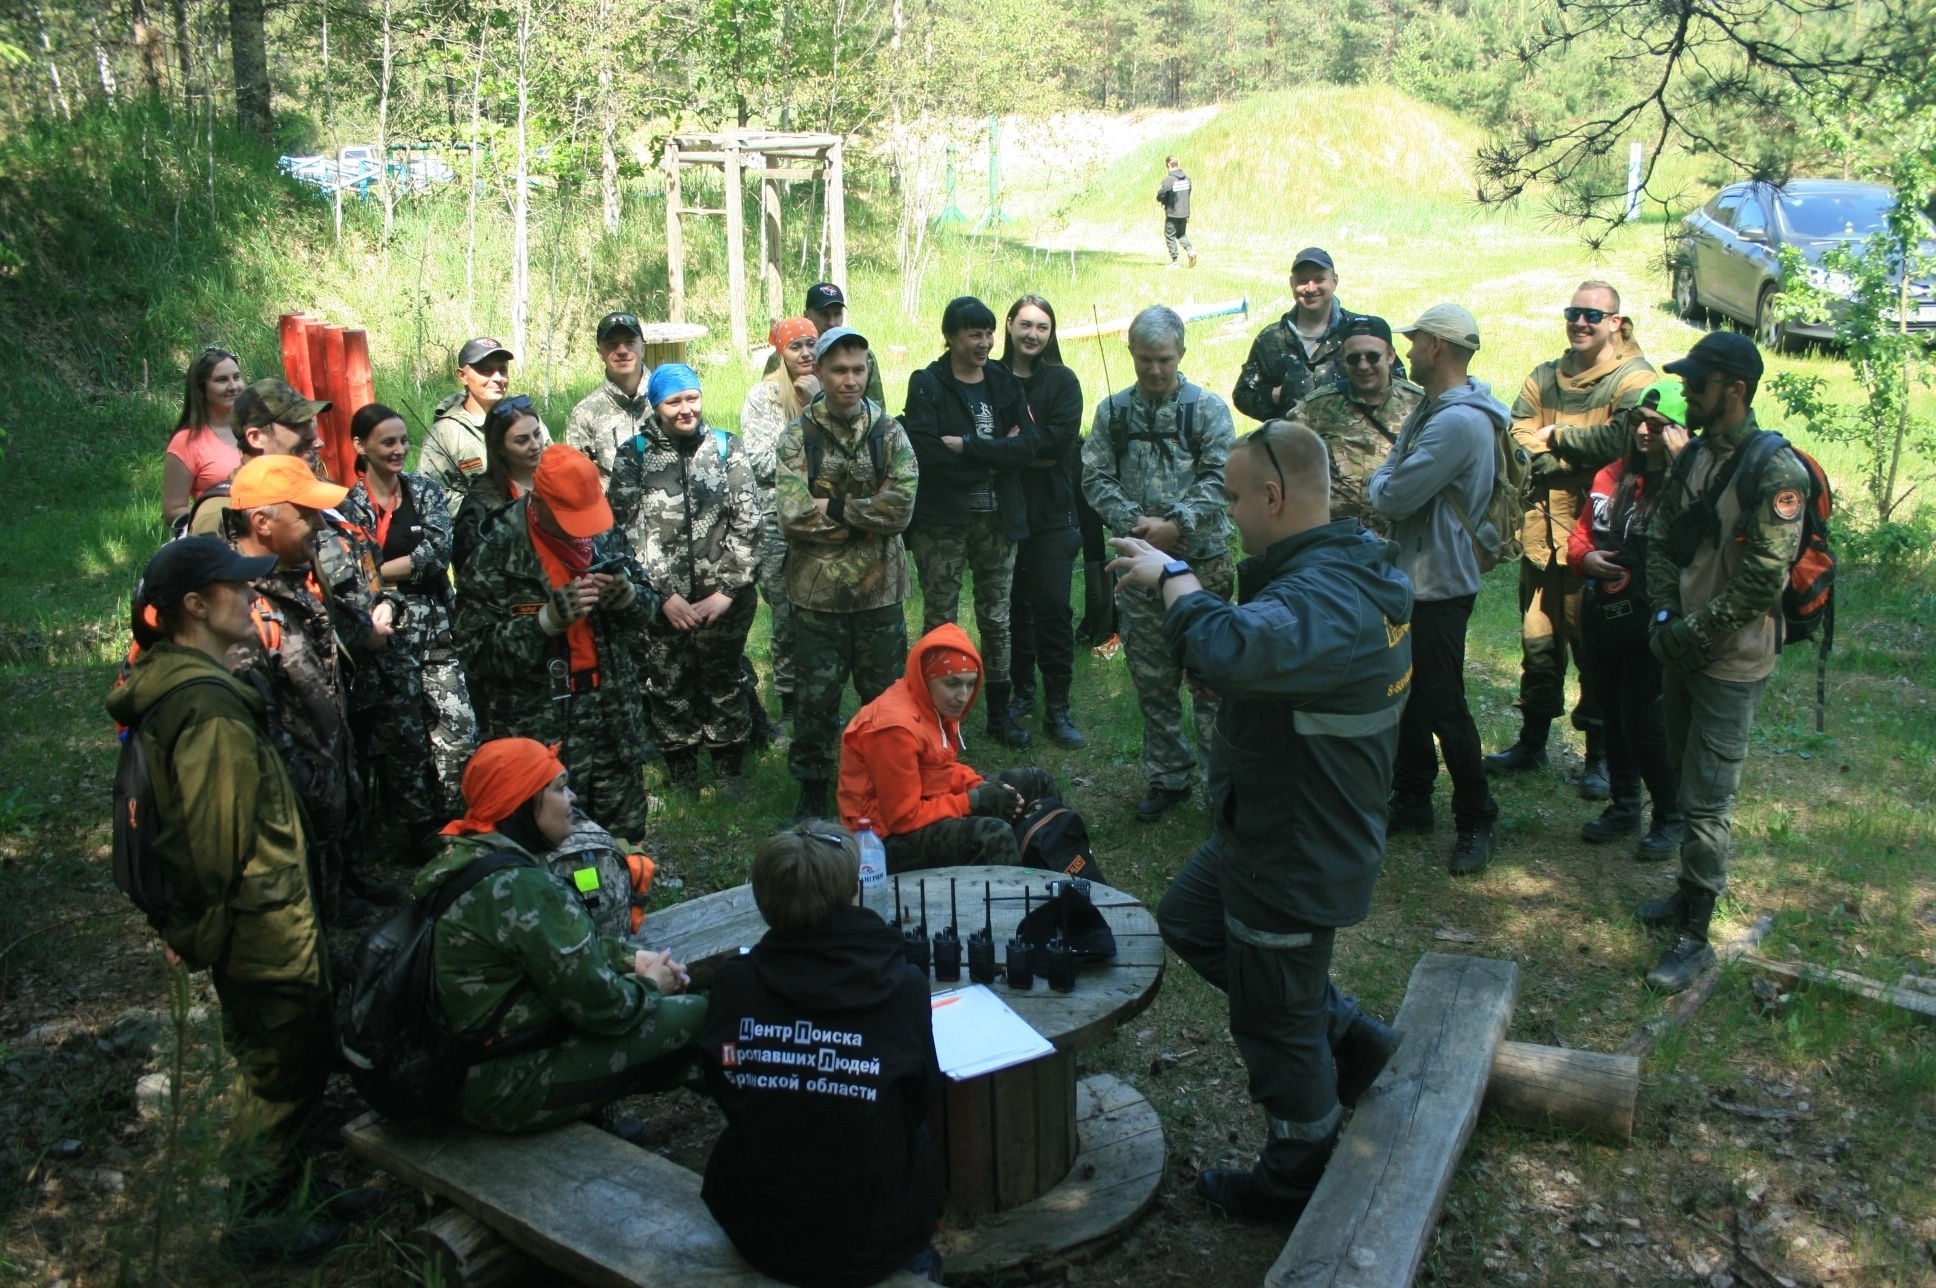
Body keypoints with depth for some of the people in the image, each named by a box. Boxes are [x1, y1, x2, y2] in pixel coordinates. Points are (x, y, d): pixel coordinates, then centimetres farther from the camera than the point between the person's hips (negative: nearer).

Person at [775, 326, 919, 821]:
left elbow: (902, 508, -14)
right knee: (815, 696, 8)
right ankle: (812, 790, 25)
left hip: (880, 590, 1)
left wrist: (833, 508, -15)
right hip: (817, 592, -1)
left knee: (884, 694, 13)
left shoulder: (890, 433, 0)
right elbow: (792, 514, -16)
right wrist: (865, 514, -14)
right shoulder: (798, 436, -3)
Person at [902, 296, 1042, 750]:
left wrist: (966, 446, -16)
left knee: (996, 618, 12)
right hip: (941, 520, -4)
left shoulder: (1007, 384, 6)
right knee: (939, 620, 3)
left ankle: (999, 713, 24)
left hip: (998, 518, 4)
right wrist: (996, 453, -13)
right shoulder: (926, 385, -5)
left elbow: (1029, 446, -7)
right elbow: (925, 451, -20)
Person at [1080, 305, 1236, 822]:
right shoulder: (1113, 410, 8)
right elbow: (1096, 477, 2)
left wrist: (1178, 525, -18)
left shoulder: (1208, 408, 0)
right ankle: (1167, 777, 23)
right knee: (1151, 679, 10)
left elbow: (1220, 478, -7)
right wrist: (1134, 522, -12)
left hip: (1201, 561, -3)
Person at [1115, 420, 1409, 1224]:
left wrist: (1172, 576, -33)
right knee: (1189, 921, 28)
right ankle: (1348, 1037, 35)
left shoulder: (1327, 598, -33)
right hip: (1273, 827, 10)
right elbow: (1261, 636, 7)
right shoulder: (1344, 564, 2)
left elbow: (1228, 650, -52)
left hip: (1297, 856, -10)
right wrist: (1172, 575, -9)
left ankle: (1297, 1181, 35)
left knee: (1275, 1022, 10)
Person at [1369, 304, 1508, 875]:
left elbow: (1392, 498, -24)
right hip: (1415, 575, 10)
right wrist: (1390, 480, -8)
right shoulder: (1434, 410, 11)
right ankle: (1411, 802, 32)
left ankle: (1477, 820, 16)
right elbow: (1390, 483, 11)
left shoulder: (1458, 423, -24)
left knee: (1442, 705, 0)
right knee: (1409, 696, 18)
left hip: (1439, 584, -10)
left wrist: (1381, 481, -6)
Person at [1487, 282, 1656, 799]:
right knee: (1538, 639, 13)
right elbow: (1518, 441, -1)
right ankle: (1532, 741, 27)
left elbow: (1619, 438, -22)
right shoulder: (1544, 378, 13)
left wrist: (1555, 437, -9)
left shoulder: (1633, 378, -4)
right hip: (1544, 529, 5)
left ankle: (1600, 753, 13)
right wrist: (1582, 460, -14)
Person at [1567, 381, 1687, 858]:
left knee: (1645, 722, -3)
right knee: (1613, 716, 17)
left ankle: (1670, 817, 18)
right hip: (1601, 616, 6)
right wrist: (1584, 556, -4)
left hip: (1650, 623, -6)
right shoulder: (1613, 474, 8)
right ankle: (1624, 806, 33)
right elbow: (1583, 530, 19)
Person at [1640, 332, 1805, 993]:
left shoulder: (1775, 472, -18)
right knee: (1686, 777, 19)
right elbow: (1661, 539, 10)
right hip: (1683, 646, 8)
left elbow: (1764, 580, -20)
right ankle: (1693, 888, 37)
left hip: (1731, 660, -8)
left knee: (1707, 800, -3)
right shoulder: (1694, 455, 6)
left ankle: (1694, 935, 6)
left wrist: (1695, 631, -15)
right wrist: (1664, 614, -3)